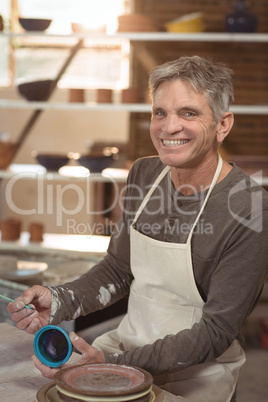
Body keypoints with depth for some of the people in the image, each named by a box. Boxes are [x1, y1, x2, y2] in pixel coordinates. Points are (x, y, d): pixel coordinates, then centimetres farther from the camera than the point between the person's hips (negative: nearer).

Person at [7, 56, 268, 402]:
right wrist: (59, 301, -9)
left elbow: (216, 331, -19)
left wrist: (114, 363, -27)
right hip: (125, 343, 5)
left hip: (199, 372, -5)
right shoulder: (144, 174, 0)